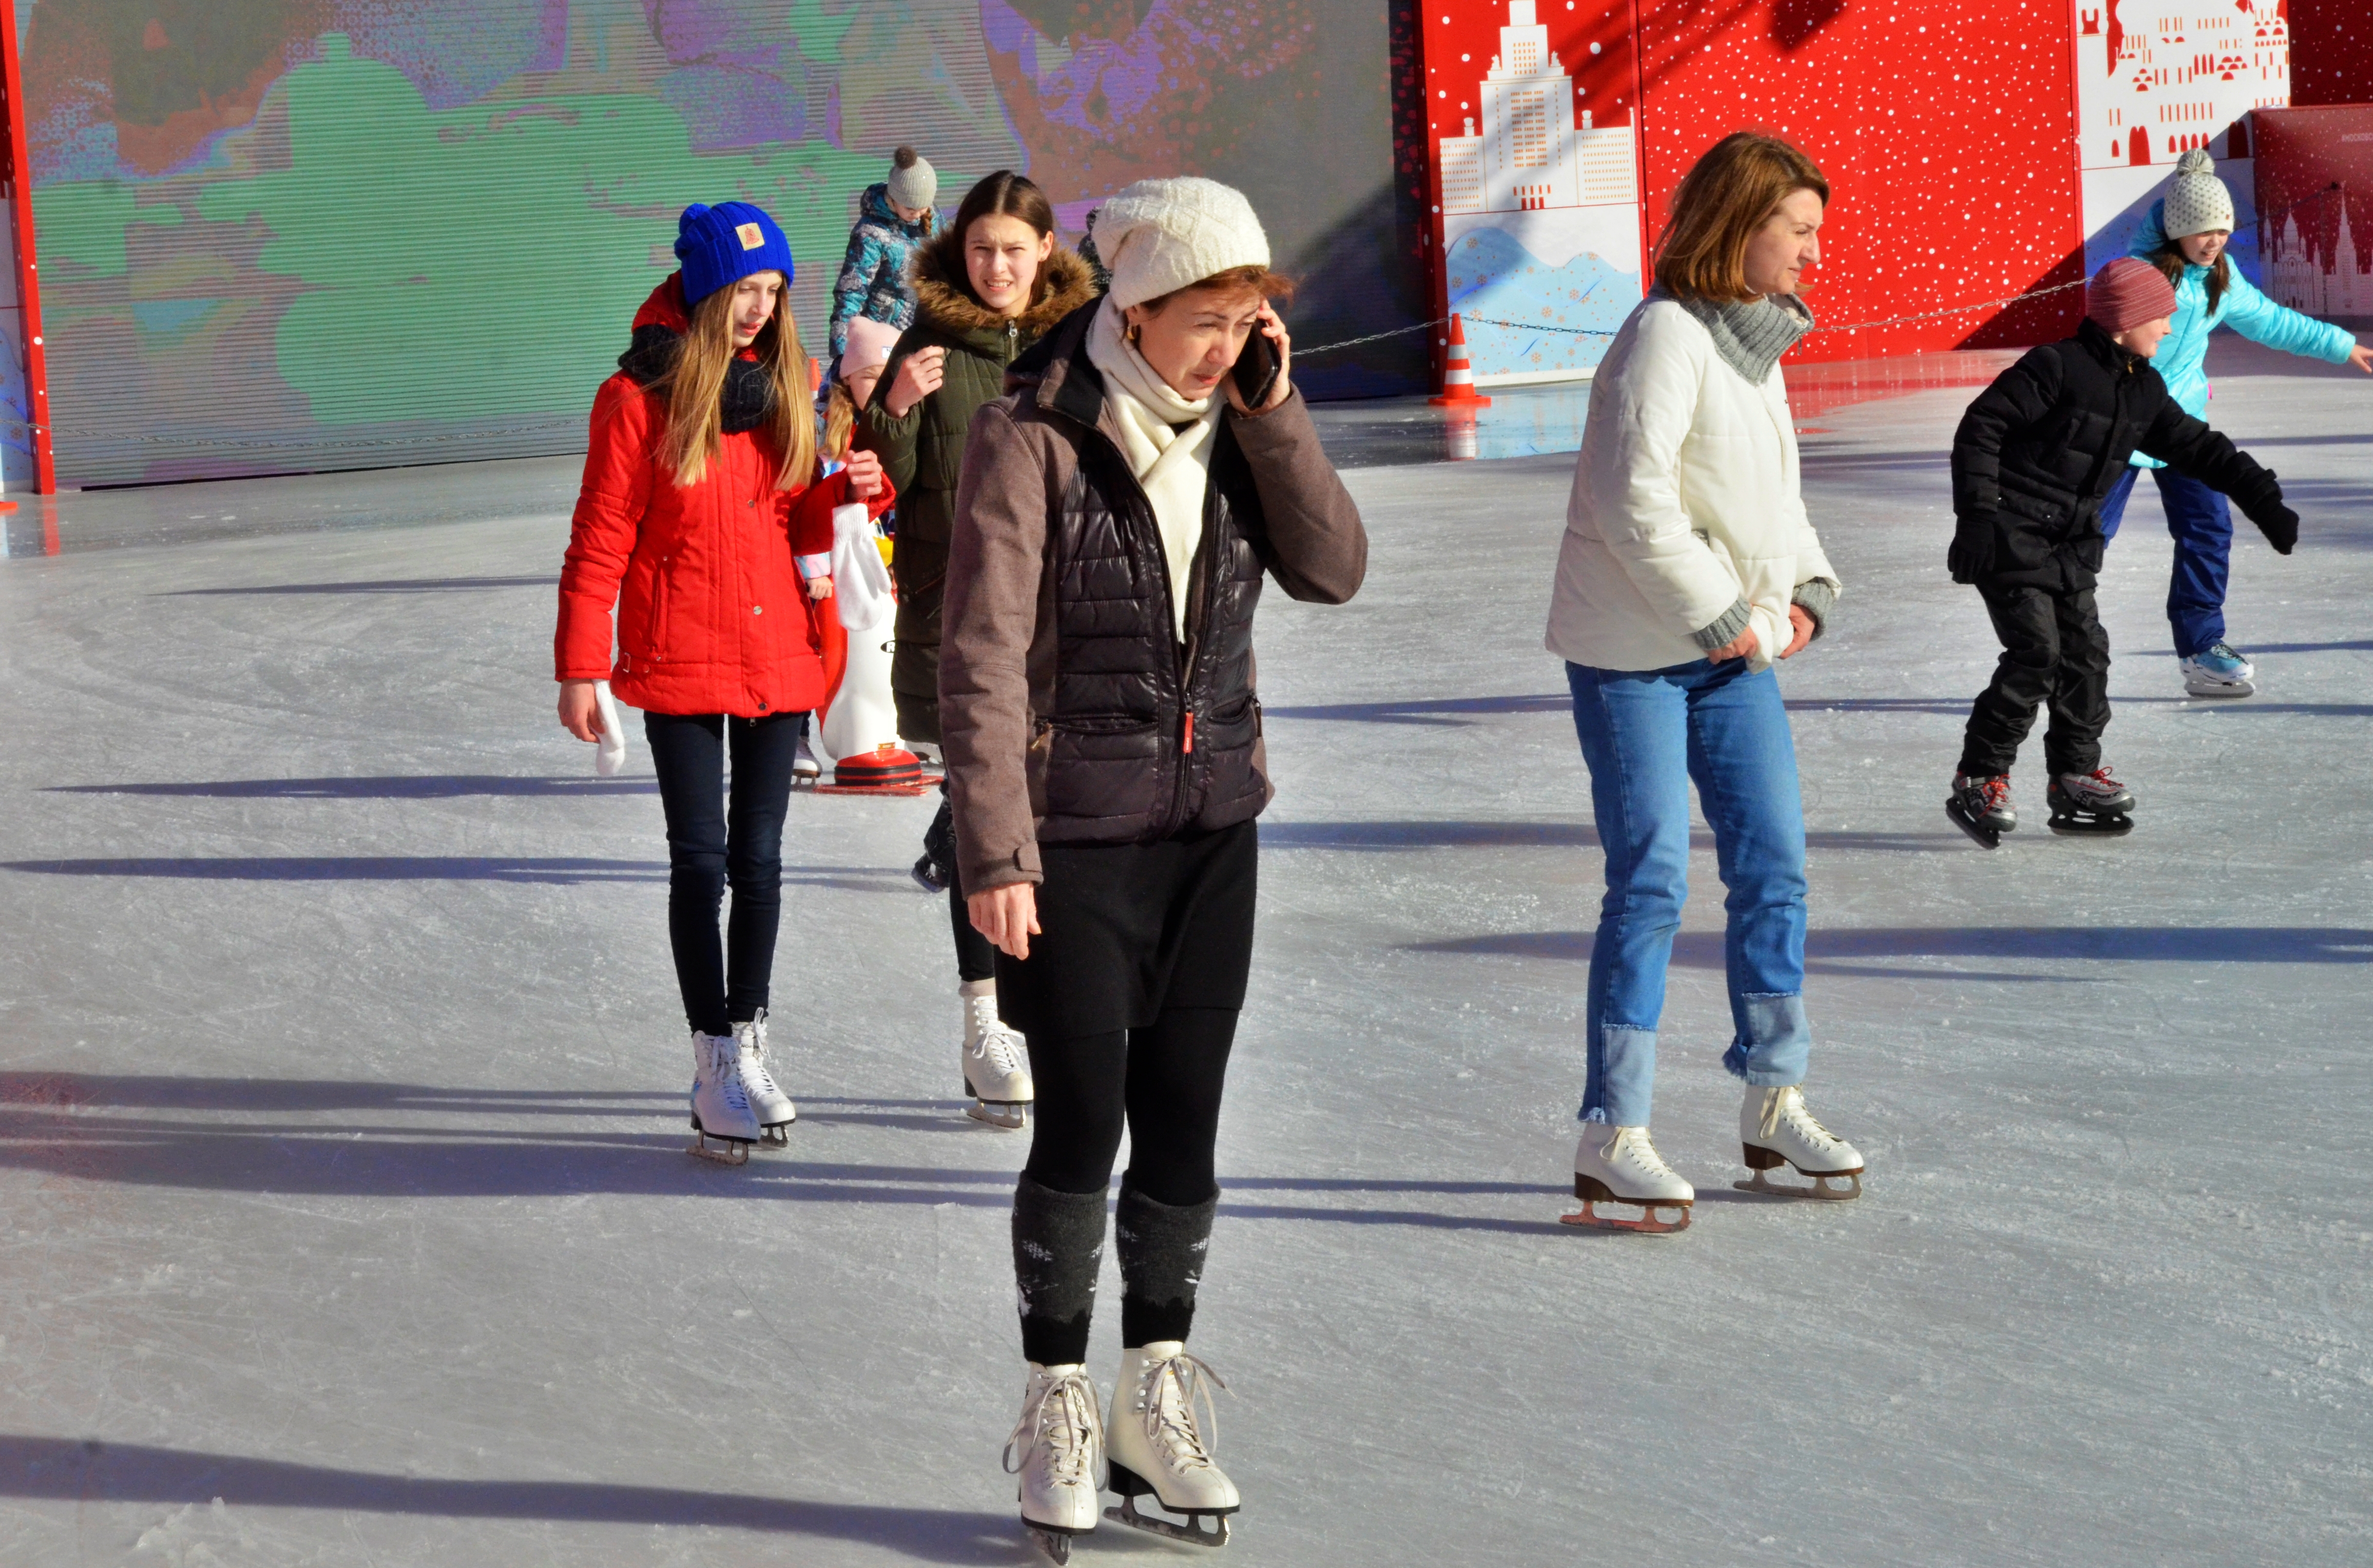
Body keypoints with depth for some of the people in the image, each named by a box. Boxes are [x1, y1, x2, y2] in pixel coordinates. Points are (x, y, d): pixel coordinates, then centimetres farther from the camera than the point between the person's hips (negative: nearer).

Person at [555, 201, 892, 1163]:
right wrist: (580, 669, -9)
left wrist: (851, 491, -6)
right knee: (702, 861, -3)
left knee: (759, 859, 11)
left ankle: (748, 1044, 21)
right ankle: (716, 1061, 4)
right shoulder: (640, 396, -9)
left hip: (779, 654, 5)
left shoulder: (784, 383, 6)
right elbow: (600, 543, -7)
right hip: (680, 660, -5)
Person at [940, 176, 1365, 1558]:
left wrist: (1273, 408, -13)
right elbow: (982, 660, -15)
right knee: (1083, 1129, -2)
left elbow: (1334, 570, -5)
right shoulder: (1033, 436, -13)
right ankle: (1057, 1408, 13)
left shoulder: (1233, 425, 4)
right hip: (1078, 834, -5)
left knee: (1184, 1127, 8)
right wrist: (996, 853, -18)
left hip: (1214, 825, 5)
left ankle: (1158, 1398, 21)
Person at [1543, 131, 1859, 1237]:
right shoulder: (1666, 337, -18)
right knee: (1652, 884, -7)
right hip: (1634, 650, -9)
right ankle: (1612, 1137, 1)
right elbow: (1634, 502, -24)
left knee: (1774, 866, 9)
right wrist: (1728, 615, -19)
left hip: (1735, 645, 9)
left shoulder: (1758, 339, 11)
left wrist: (1804, 593, 4)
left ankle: (1774, 1103, 21)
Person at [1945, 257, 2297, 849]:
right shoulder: (2055, 368, -16)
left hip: (2071, 544, 8)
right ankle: (1979, 782, -5)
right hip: (2012, 537, -8)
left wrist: (2264, 500, 12)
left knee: (2085, 652, 6)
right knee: (2036, 654, -14)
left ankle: (2076, 777, 17)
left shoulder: (2144, 391, 9)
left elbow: (2198, 449, 18)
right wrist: (1977, 516, -23)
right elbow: (1981, 429, -17)